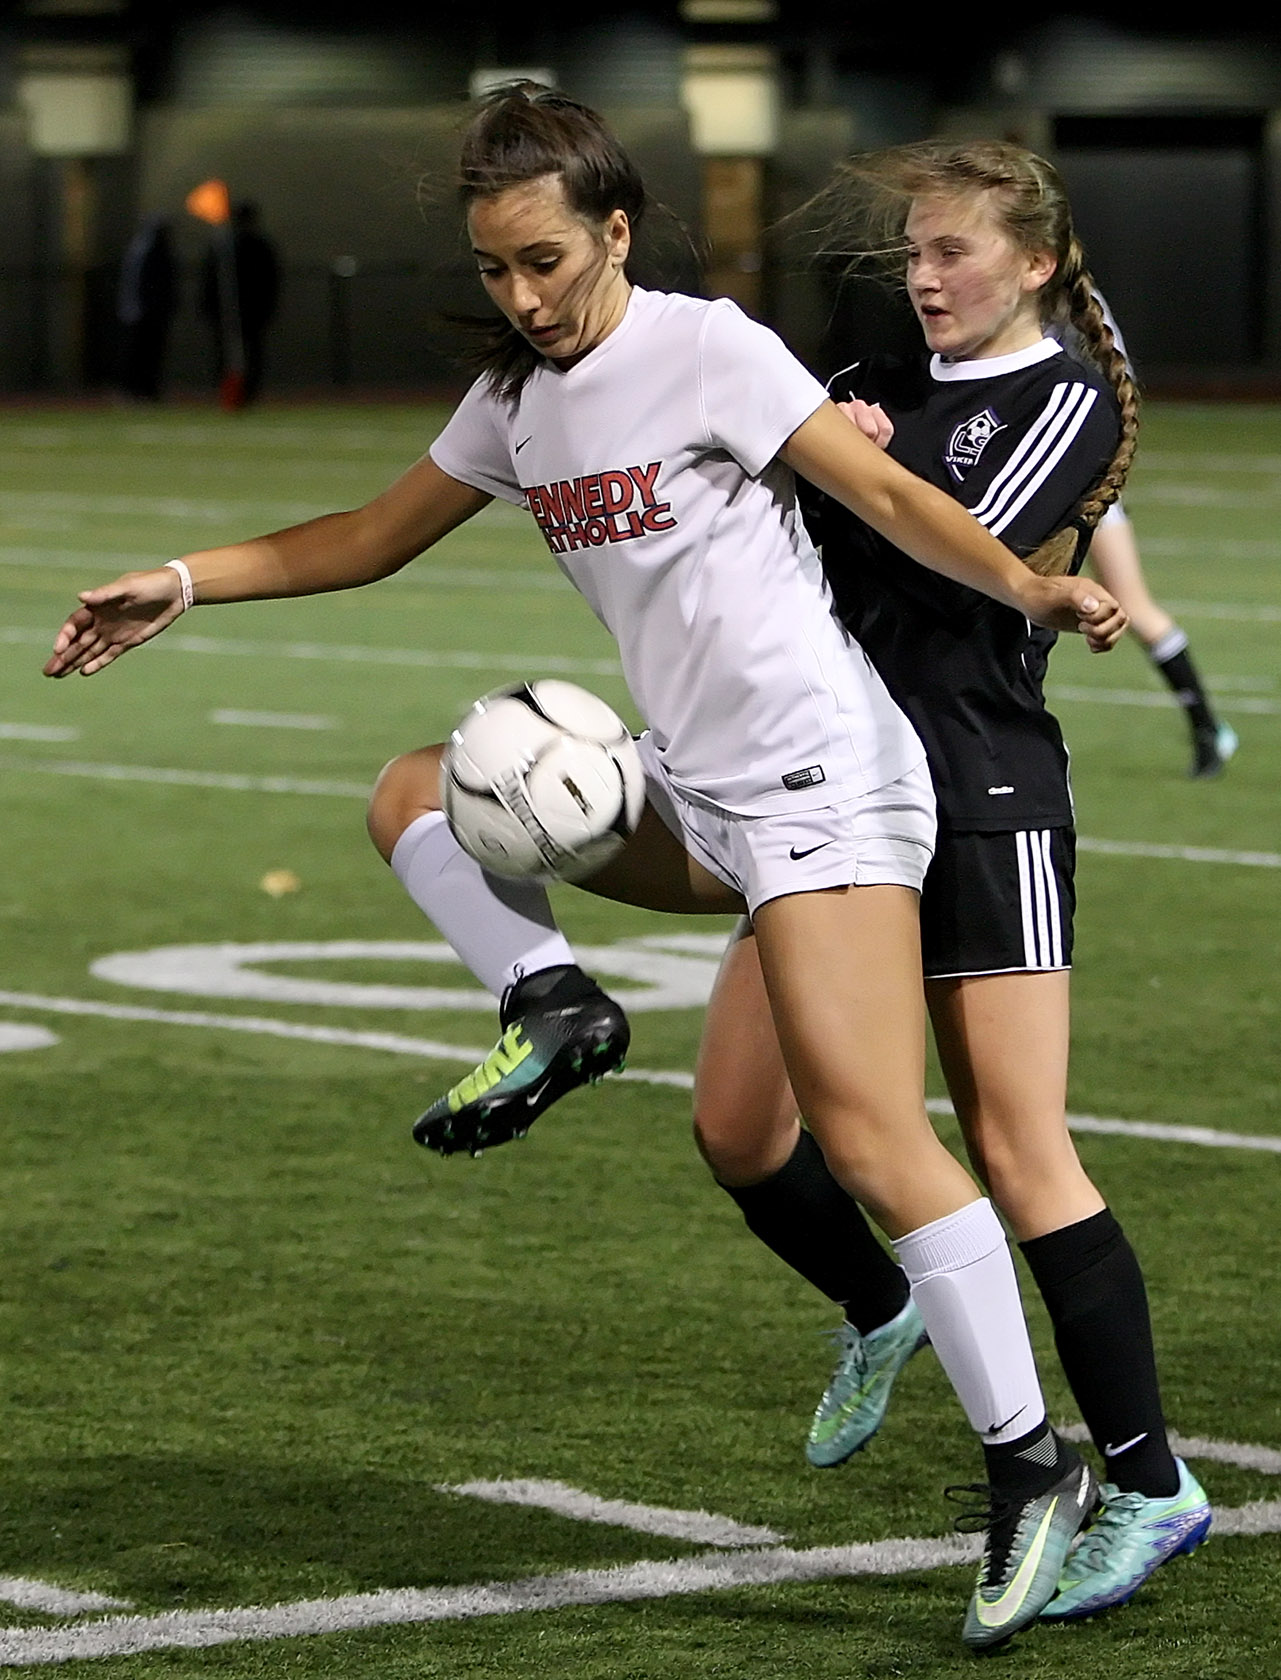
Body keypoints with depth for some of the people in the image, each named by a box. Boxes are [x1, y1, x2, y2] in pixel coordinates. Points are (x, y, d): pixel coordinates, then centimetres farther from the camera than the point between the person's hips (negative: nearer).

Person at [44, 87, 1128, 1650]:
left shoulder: (704, 349, -10)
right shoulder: (516, 399, 12)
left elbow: (885, 491, -14)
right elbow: (372, 537, 24)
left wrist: (1029, 586, -30)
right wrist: (182, 582, 17)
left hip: (819, 779, -8)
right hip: (690, 795, 8)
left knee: (865, 1132, -17)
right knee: (416, 792, 11)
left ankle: (1031, 1467, -13)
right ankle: (551, 1007, -7)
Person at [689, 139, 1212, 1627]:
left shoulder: (1067, 403, -4)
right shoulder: (876, 389, 14)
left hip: (985, 806, -7)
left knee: (1018, 1152, -9)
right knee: (735, 1126, 5)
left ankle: (1147, 1486, -1)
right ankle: (880, 1312, 34)